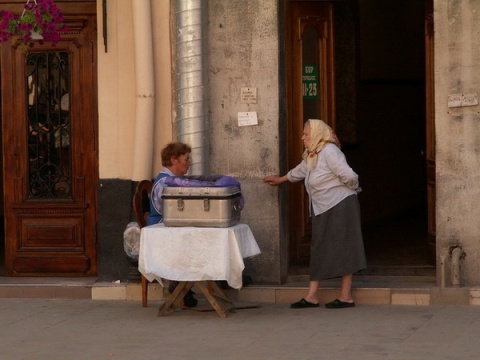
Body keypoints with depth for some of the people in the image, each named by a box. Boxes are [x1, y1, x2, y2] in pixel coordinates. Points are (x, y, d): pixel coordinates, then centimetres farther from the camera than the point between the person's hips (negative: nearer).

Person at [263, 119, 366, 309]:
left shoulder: (329, 152, -16)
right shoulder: (312, 156, 16)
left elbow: (349, 176, -23)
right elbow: (300, 171, 36)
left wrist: (352, 188, -3)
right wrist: (280, 179, 49)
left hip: (340, 206, -10)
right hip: (323, 209, 10)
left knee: (342, 249, -5)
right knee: (319, 250, 8)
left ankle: (346, 297, -1)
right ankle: (312, 296, 9)